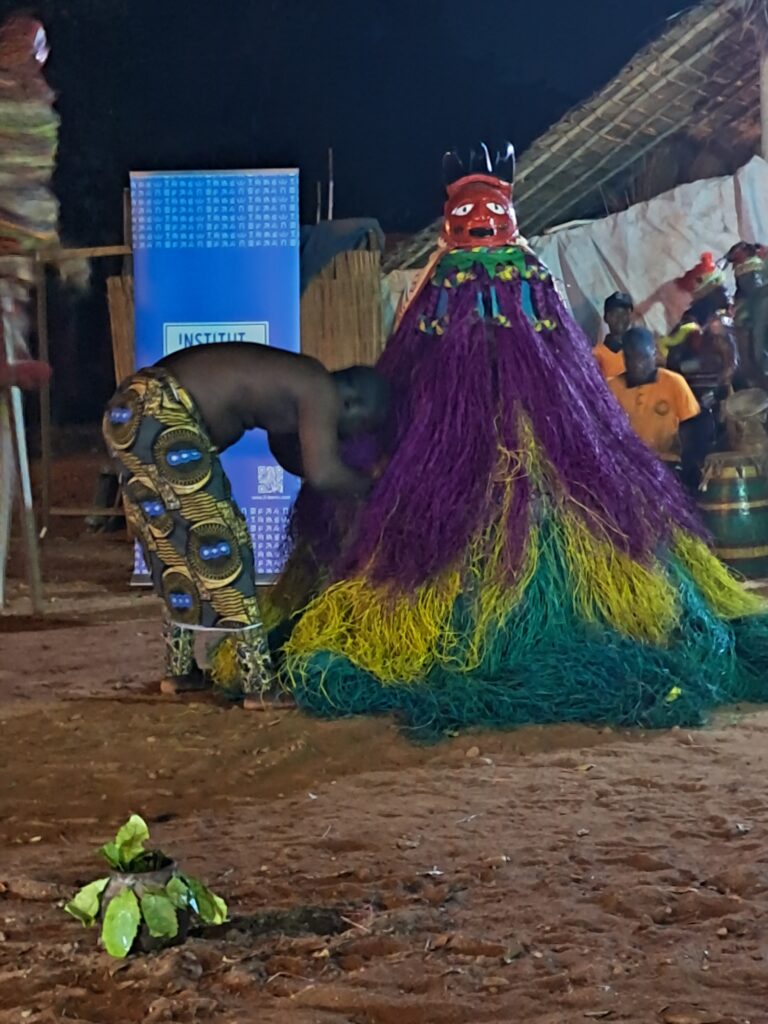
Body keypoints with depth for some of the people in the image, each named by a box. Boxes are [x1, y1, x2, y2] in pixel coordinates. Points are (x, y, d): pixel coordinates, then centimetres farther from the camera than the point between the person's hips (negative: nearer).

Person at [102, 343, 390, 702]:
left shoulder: (292, 381, 23)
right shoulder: (320, 390, -3)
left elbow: (289, 453, 39)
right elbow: (322, 474, -13)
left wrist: (353, 480, 38)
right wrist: (369, 487, 5)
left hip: (128, 413, 10)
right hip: (164, 416, -10)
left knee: (172, 544, 19)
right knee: (218, 543, -2)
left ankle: (179, 669, 28)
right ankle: (259, 682, 2)